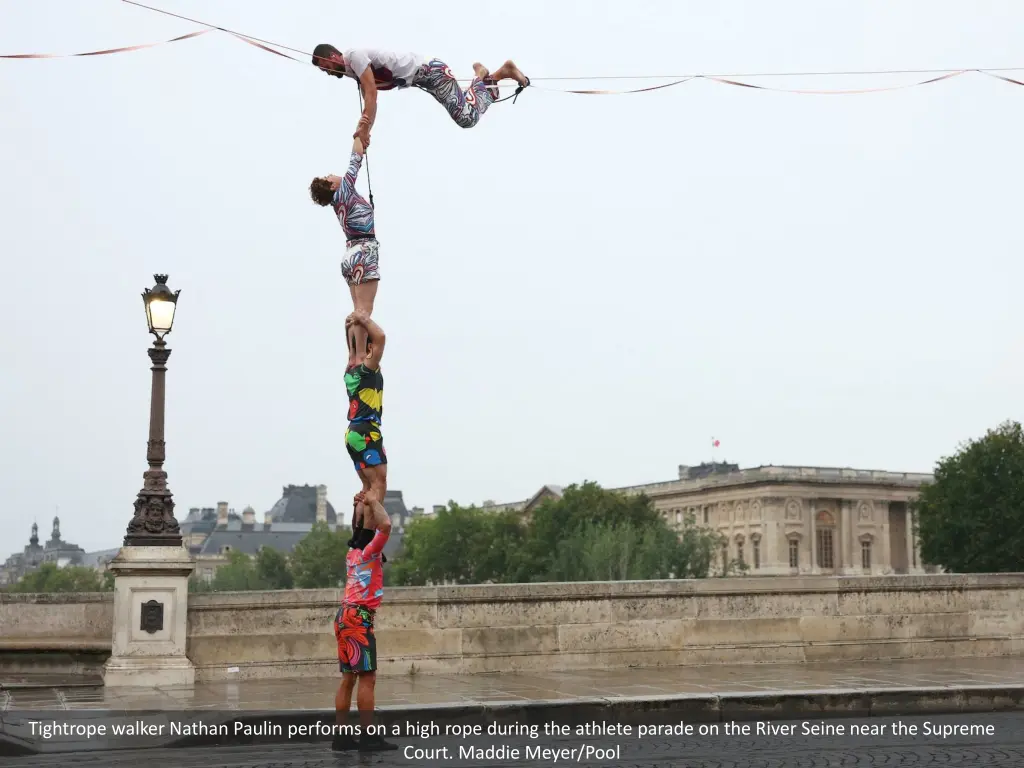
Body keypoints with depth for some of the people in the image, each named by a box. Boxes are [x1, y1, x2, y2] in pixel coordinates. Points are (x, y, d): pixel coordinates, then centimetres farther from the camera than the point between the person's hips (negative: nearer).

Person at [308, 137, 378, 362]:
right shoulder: (343, 192, -6)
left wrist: (362, 140, 25)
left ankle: (353, 357, 1)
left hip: (353, 254, 9)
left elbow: (354, 164, 23)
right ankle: (360, 358, -18)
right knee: (364, 310, -13)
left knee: (358, 310, 6)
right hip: (364, 253, -9)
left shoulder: (340, 198, 14)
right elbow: (354, 162, -3)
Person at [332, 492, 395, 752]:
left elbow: (360, 529, 36)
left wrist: (358, 505, 26)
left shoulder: (352, 553, 15)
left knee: (349, 678, 7)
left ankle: (342, 736, 5)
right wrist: (373, 502, -7)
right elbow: (385, 525, -21)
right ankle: (368, 737, -13)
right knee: (367, 677, -10)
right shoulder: (369, 552, -6)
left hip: (347, 615, 9)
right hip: (359, 617, -9)